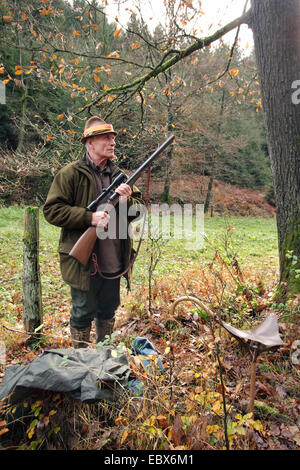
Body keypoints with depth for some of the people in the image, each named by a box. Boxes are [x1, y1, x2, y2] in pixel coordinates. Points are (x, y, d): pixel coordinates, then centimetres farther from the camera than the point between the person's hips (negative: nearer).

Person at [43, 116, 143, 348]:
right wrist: (90, 217, -21)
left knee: (108, 311, 21)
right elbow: (52, 210, -12)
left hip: (114, 261, 6)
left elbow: (140, 207, 11)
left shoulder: (120, 175, 9)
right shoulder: (71, 174, -7)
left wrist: (127, 202, -12)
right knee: (83, 312, 9)